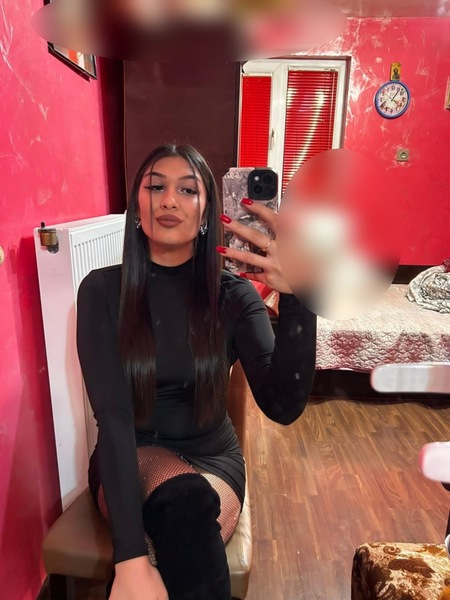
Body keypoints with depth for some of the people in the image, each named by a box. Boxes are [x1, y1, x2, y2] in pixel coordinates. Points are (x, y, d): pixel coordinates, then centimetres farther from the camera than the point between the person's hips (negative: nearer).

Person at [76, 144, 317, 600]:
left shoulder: (234, 294, -9)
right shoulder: (103, 290, -10)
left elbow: (283, 407, -22)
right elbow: (113, 414, -21)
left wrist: (297, 297, -39)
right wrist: (131, 558, -32)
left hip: (212, 457, 1)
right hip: (131, 462, 0)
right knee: (186, 500, -33)